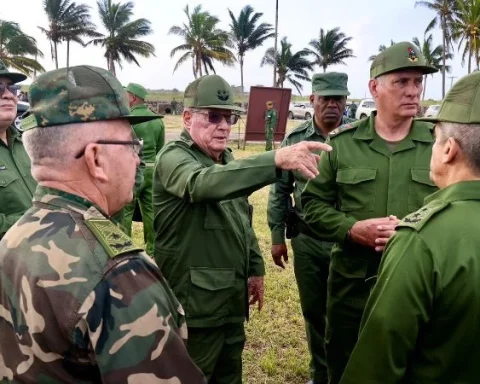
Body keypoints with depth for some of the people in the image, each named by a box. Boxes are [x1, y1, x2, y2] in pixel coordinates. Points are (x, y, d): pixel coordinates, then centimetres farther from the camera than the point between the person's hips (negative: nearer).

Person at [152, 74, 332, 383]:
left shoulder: (227, 159, 11)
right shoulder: (173, 157, -16)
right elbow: (204, 183, -40)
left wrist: (255, 268, 12)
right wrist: (276, 160, -49)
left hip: (232, 297, 8)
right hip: (196, 302, -8)